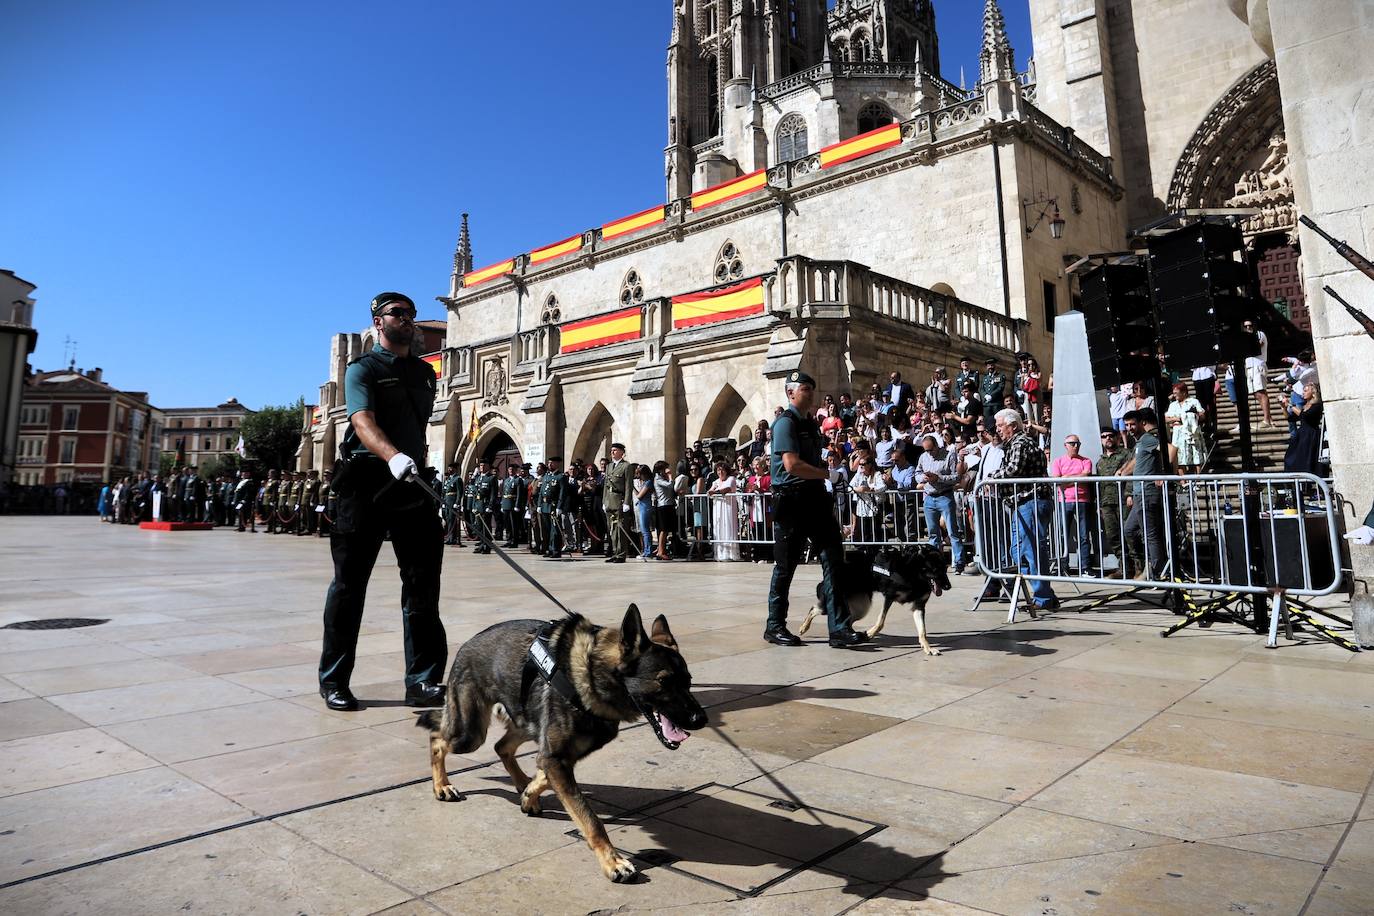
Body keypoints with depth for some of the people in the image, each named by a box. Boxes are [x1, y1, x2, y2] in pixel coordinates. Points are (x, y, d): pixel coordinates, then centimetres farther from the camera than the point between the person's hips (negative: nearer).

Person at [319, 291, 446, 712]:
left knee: (423, 581, -1)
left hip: (413, 481, 5)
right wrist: (393, 456, -37)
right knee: (350, 582, 3)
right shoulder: (362, 369, -1)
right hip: (367, 480, -5)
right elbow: (363, 423, -19)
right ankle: (334, 680, 16)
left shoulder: (425, 372, 19)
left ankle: (424, 681, 3)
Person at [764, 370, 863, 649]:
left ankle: (839, 628, 0)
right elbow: (792, 464, -19)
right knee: (786, 564, 2)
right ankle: (775, 626, 17)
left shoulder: (811, 424, 18)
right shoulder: (786, 422, -9)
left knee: (833, 558, -1)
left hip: (814, 496, 8)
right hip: (791, 499, -8)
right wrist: (829, 474, -11)